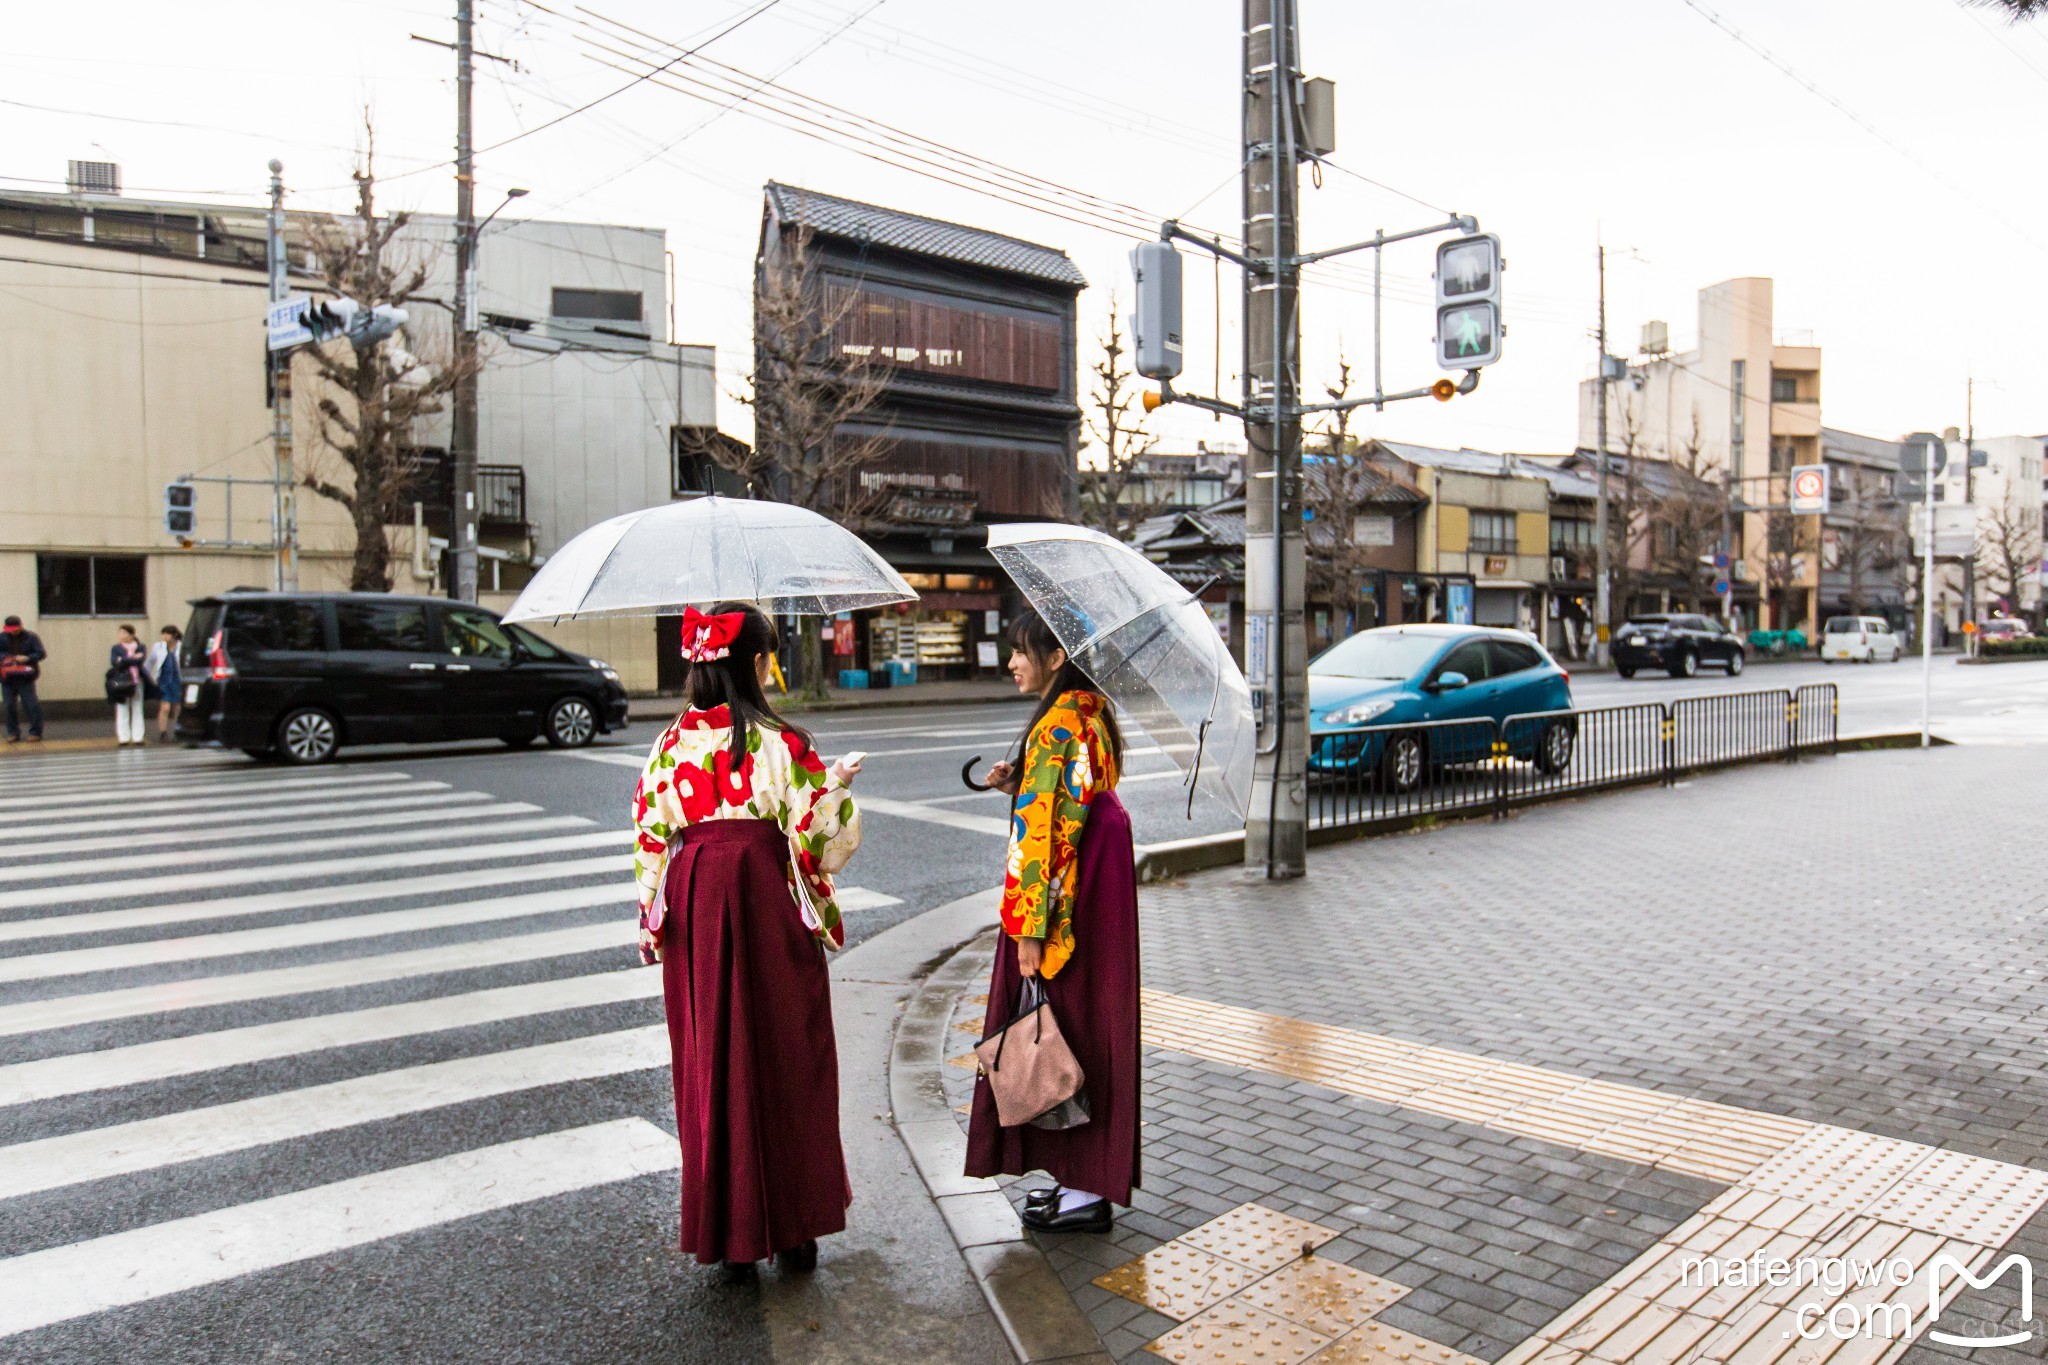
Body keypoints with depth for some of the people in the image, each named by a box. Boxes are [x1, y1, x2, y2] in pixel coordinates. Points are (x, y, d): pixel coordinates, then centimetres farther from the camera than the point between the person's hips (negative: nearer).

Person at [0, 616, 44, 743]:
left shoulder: (30, 637, -1)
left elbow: (41, 654, -5)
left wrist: (27, 658, -22)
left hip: (26, 678, -3)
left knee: (31, 705, -5)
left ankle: (35, 733, 3)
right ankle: (13, 733, 15)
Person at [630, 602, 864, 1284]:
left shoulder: (671, 744, 0)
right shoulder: (781, 742, -11)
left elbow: (650, 839, 5)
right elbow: (819, 831, -9)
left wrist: (658, 920, 15)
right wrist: (837, 783, 10)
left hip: (693, 908, 3)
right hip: (769, 903, -3)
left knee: (710, 1063, 12)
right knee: (786, 1061, 10)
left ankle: (729, 1237, 19)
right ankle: (794, 1228, 21)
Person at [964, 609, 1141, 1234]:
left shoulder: (1057, 724, -19)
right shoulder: (1092, 713, 10)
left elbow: (1046, 834, -21)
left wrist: (1030, 928, -18)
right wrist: (1019, 785, 7)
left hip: (1066, 900, -10)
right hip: (1101, 887, 10)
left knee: (1067, 1028, 1)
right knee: (1090, 1030, 15)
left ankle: (1086, 1192, 12)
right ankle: (1086, 1177, 26)